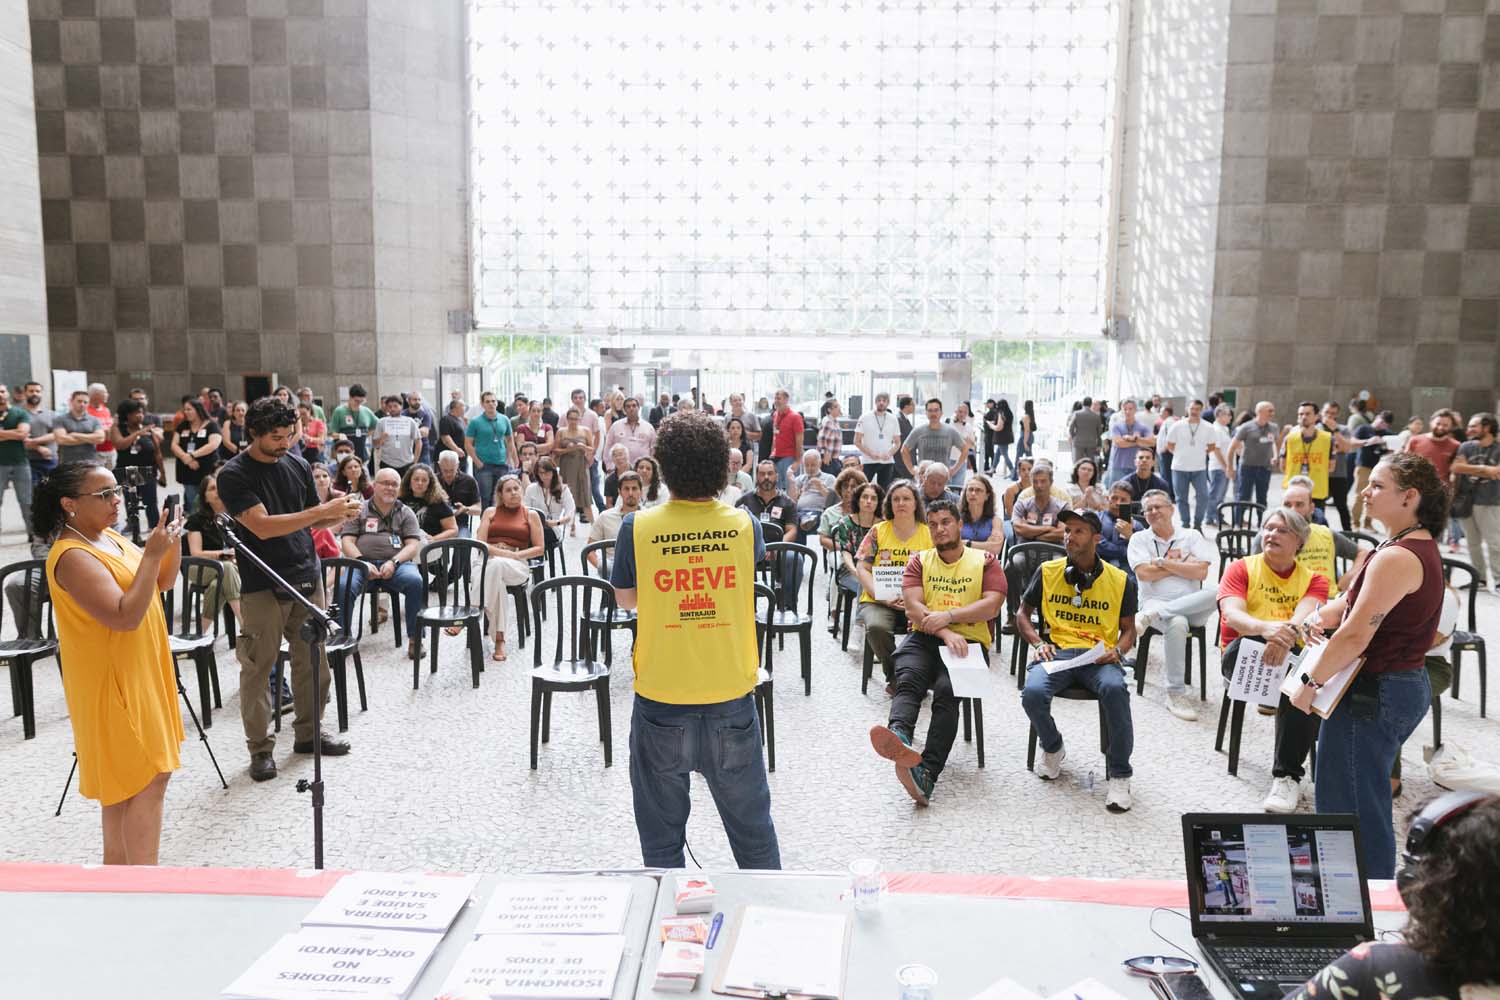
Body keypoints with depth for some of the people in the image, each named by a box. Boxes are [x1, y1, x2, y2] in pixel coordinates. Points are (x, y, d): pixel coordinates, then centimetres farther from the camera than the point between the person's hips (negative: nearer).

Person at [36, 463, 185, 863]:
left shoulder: (110, 538, 6)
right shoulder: (73, 556, -22)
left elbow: (163, 582, 11)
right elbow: (125, 616, -28)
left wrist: (172, 542, -6)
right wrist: (152, 554, -28)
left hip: (138, 673, 9)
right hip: (113, 681, -9)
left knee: (125, 778, 18)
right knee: (150, 777, -8)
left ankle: (118, 862, 30)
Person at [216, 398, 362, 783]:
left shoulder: (297, 464, 8)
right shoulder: (234, 474, -9)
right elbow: (262, 526, -20)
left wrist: (341, 513, -7)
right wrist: (323, 510, -24)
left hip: (307, 577, 5)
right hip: (262, 586, -5)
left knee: (313, 661, 11)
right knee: (258, 668, 2)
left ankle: (309, 731, 26)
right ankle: (260, 747, 13)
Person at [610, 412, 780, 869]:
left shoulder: (638, 527, -11)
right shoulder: (745, 525, -8)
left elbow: (625, 597, 4)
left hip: (660, 701, -1)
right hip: (731, 700, 1)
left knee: (661, 839, 16)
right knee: (753, 830, 17)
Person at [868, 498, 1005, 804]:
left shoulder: (985, 560, 14)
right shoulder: (920, 561, 19)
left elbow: (992, 605, -2)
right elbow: (913, 607, 3)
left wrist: (948, 615, -12)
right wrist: (945, 633, -13)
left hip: (968, 640, -2)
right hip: (924, 638, 2)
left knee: (947, 690, -31)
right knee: (907, 680, -32)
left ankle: (926, 773, -45)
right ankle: (899, 736, -61)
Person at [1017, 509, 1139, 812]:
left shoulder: (1120, 580, 9)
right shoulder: (1047, 571, 10)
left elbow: (1128, 629, 16)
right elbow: (1023, 613, 19)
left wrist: (1118, 650, -6)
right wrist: (1037, 643, 0)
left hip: (1099, 656, -1)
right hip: (1057, 651, 1)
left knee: (1115, 689, -37)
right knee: (1033, 693, -31)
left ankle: (1118, 775, -16)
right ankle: (1053, 748, 6)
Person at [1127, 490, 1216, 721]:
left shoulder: (1192, 536, 13)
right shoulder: (1139, 539, 10)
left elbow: (1201, 572, -2)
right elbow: (1144, 574, -6)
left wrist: (1163, 562, -4)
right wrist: (1182, 564, 0)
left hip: (1191, 605, 2)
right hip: (1155, 601, -2)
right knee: (1177, 623, -38)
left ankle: (1151, 616, -30)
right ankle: (1176, 694, -29)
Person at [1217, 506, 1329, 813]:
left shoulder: (1314, 580, 10)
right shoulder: (1241, 569, 6)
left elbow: (1304, 616, -13)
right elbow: (1232, 615, -14)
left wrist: (1288, 635, -38)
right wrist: (1267, 628, -37)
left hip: (1293, 657, 2)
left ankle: (1287, 777, -24)